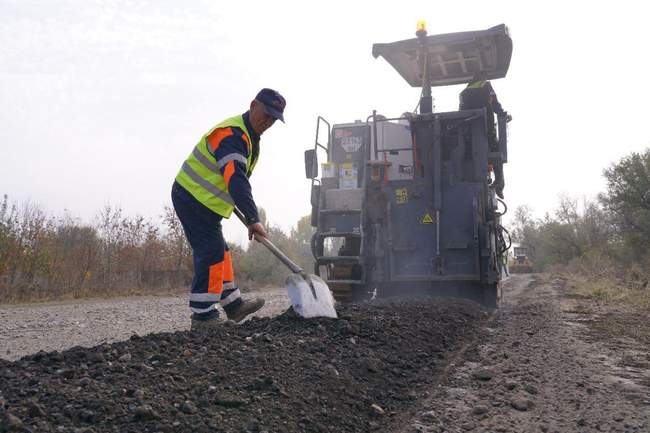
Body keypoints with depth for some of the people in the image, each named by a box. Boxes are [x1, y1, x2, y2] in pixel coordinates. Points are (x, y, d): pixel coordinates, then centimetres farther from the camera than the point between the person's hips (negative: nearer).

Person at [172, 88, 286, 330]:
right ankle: (203, 316, -5)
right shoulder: (231, 135, -23)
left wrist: (248, 215, 24)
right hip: (193, 199, -10)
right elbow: (235, 180, -36)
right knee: (211, 254, -12)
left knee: (220, 254, 15)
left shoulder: (250, 138, 12)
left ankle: (234, 306, 26)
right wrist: (253, 219, -42)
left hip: (202, 202, 10)